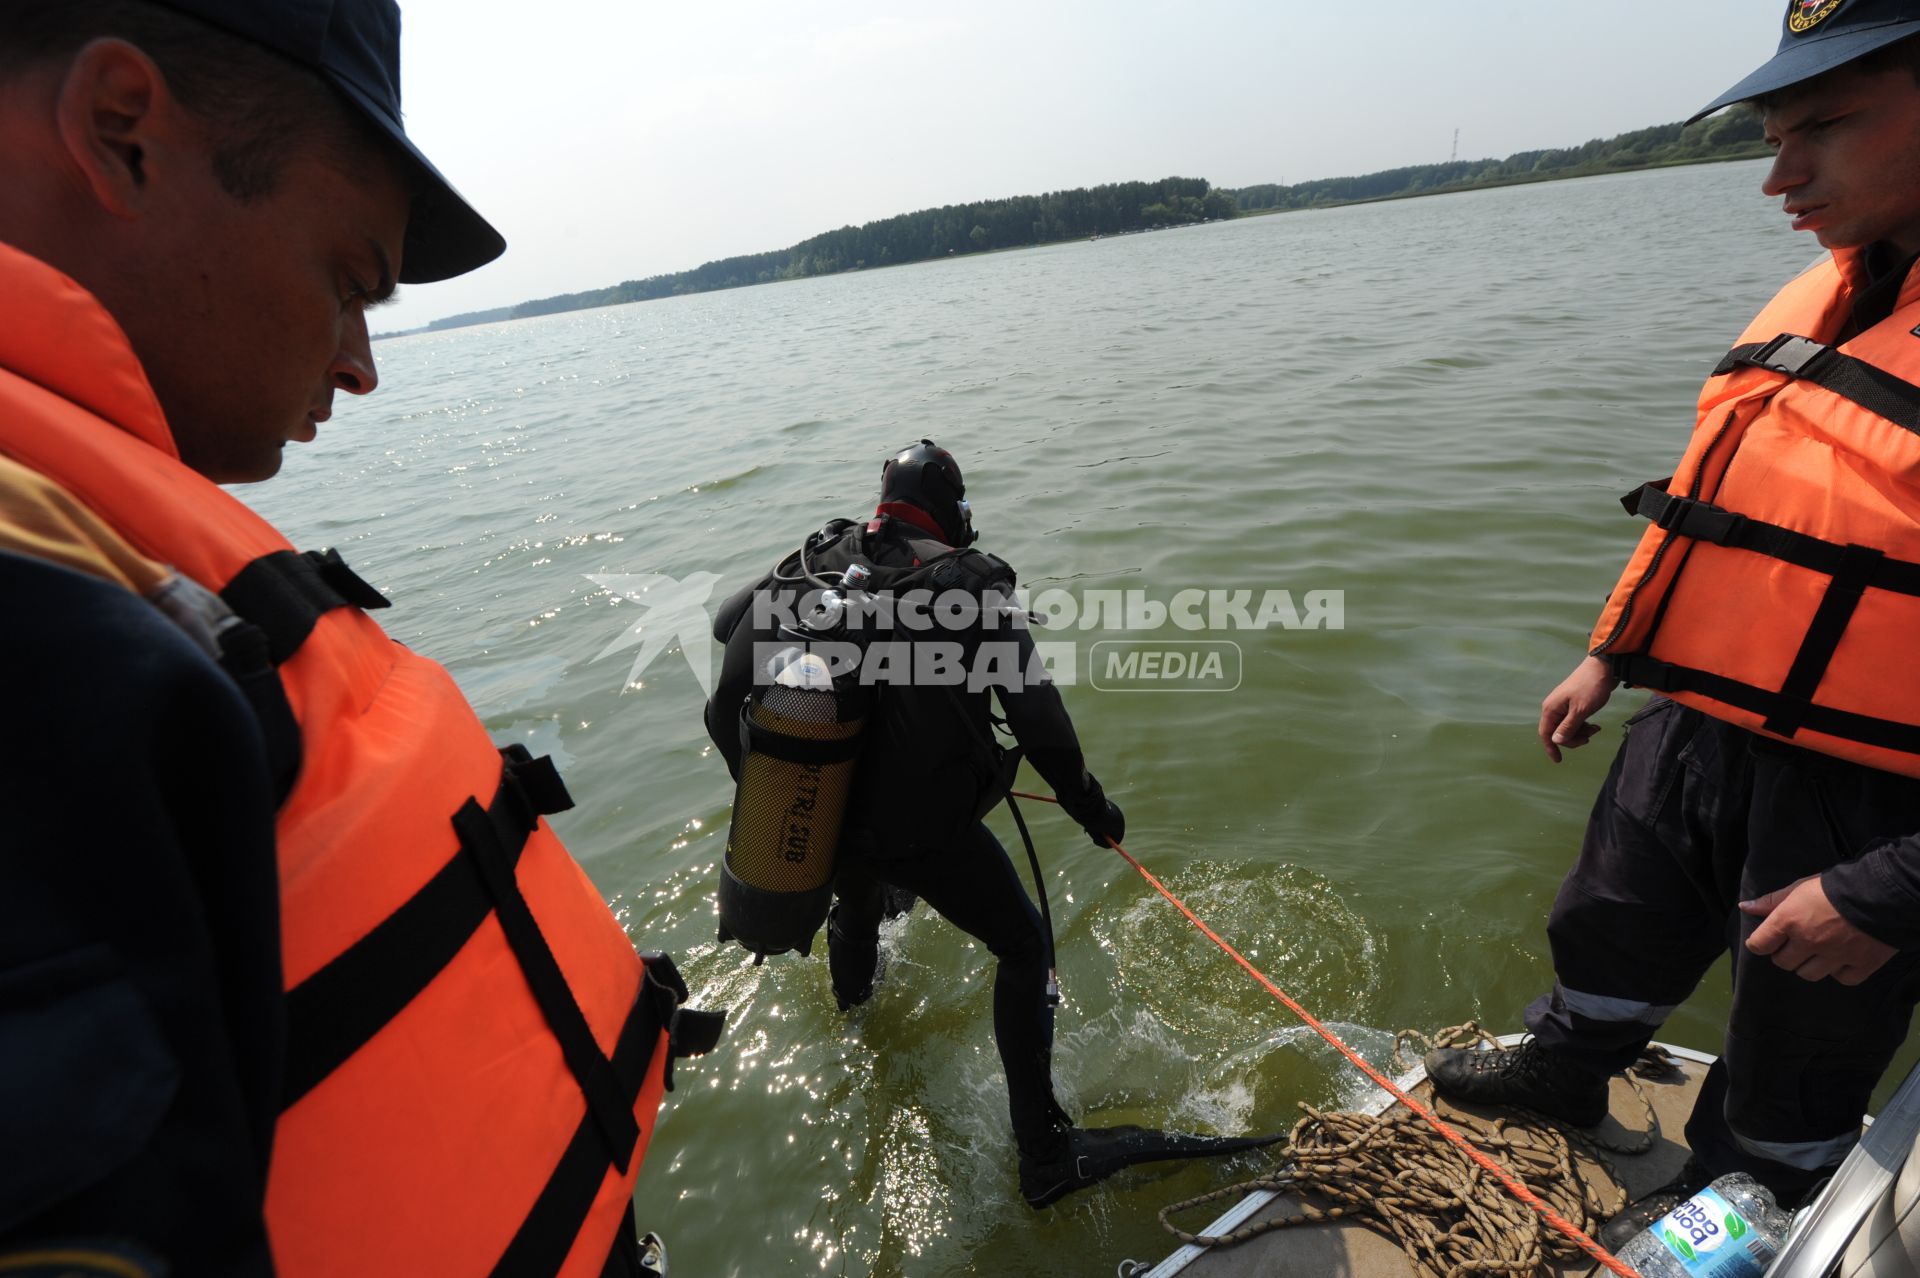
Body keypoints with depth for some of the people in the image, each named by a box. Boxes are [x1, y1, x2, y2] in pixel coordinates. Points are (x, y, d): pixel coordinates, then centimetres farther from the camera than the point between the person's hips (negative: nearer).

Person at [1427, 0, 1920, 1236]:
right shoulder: (1820, 303, 2)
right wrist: (1609, 655, 15)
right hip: (1690, 738, 7)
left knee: (1789, 1070, 19)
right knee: (1611, 935, 28)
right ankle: (1563, 1069, 57)